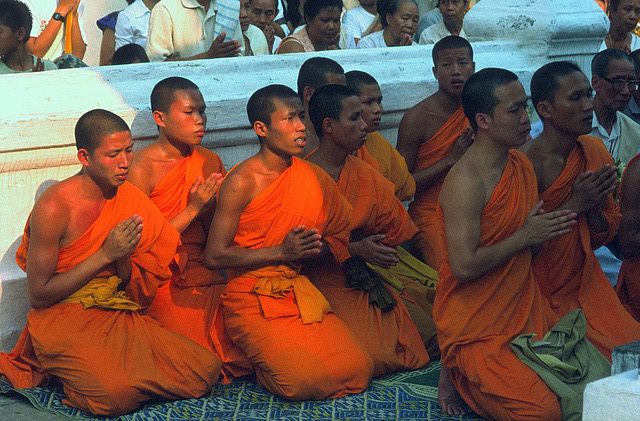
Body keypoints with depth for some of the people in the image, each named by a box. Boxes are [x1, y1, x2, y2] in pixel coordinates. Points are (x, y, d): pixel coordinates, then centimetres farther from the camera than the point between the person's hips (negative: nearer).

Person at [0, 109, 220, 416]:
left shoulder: (128, 197, 4)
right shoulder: (53, 208, -16)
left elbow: (126, 284, 12)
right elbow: (38, 297, -14)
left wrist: (124, 256, -14)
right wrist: (106, 254, -18)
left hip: (119, 315, 6)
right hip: (64, 319, -6)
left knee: (206, 370, -10)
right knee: (118, 394, -32)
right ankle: (66, 370, 2)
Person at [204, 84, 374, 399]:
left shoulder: (311, 177, 7)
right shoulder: (241, 183, -12)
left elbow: (339, 240, 16)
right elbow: (214, 257, -13)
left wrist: (314, 248, -8)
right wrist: (282, 251, -16)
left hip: (299, 291, 6)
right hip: (252, 299, -6)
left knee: (357, 370, -12)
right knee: (305, 379, -24)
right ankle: (245, 359, 8)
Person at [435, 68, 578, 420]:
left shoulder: (522, 165, 8)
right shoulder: (465, 181, -20)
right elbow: (464, 267, -26)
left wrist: (551, 229, 0)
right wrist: (525, 236, -17)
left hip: (524, 312, 8)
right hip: (474, 329, -8)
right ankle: (460, 374, 4)